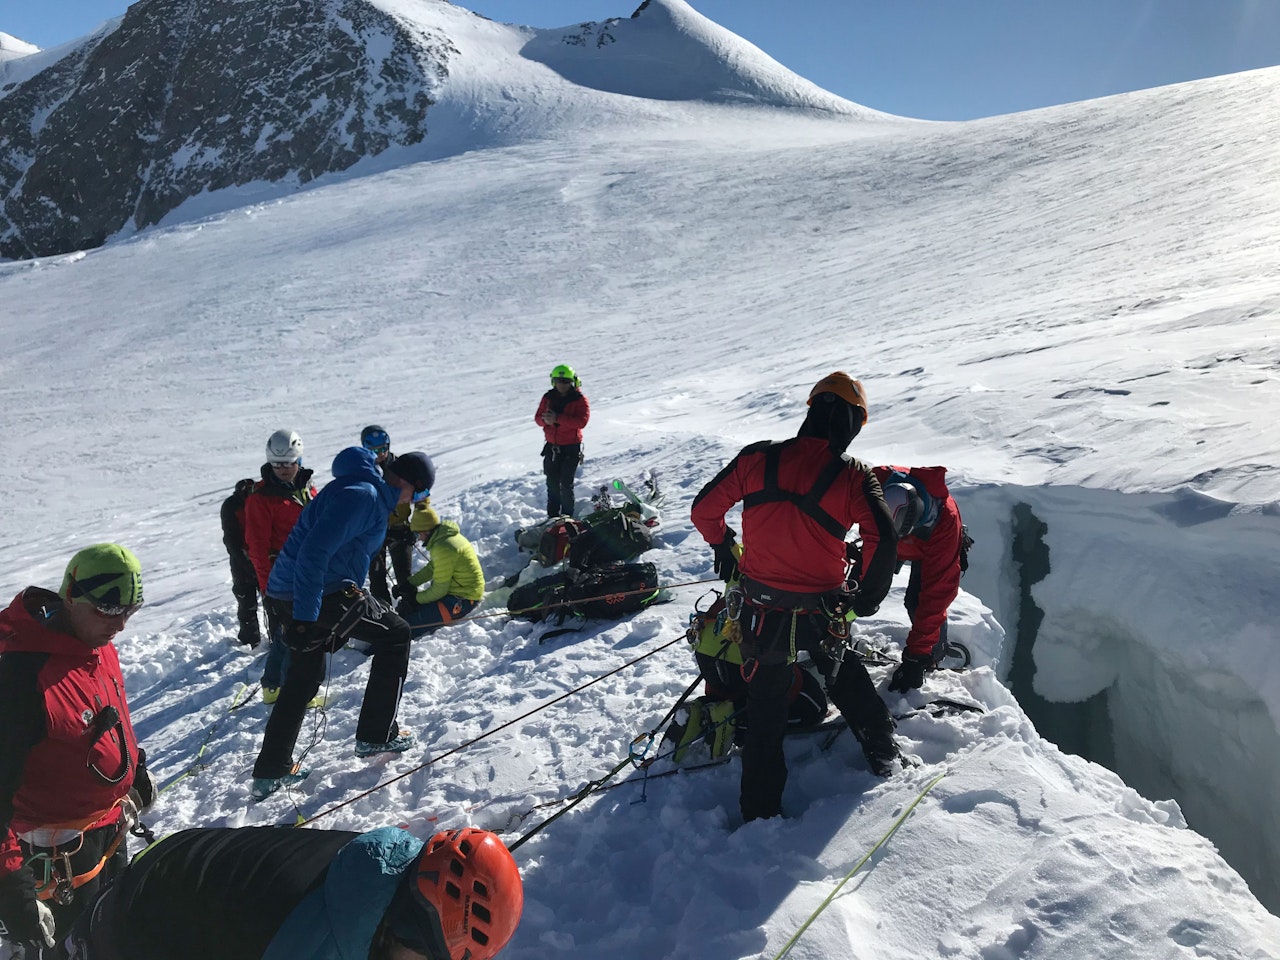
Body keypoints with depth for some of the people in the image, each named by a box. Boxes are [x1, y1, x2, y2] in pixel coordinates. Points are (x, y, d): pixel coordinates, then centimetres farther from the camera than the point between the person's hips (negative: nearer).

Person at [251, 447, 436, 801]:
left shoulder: (365, 489, 14)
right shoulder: (362, 495, -18)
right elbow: (314, 552, -27)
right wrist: (305, 618, -27)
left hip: (286, 593, 10)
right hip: (314, 597, -10)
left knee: (303, 677, 22)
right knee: (396, 634, 6)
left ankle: (270, 771, 30)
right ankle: (377, 735, 12)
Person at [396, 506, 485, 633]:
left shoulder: (443, 549, -24)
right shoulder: (447, 536, 7)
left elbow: (439, 590, -19)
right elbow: (432, 568, 17)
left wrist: (417, 599, -4)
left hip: (462, 601, -10)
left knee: (407, 623, -19)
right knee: (404, 608, 11)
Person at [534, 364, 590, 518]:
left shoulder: (579, 399, -8)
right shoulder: (548, 397, 5)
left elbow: (582, 421, -22)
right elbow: (538, 417, 8)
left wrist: (557, 418, -29)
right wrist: (545, 420, -17)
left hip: (571, 448, -5)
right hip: (552, 446, 5)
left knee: (566, 484, -8)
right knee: (552, 482, 11)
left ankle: (567, 516, 4)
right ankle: (553, 515, 24)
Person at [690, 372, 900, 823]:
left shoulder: (758, 458, -6)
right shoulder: (853, 476, -10)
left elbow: (704, 509, -2)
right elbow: (882, 540, -19)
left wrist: (724, 547, 18)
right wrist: (867, 598, -1)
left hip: (761, 612, 1)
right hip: (822, 614, -1)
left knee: (765, 710, 17)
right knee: (846, 676, 31)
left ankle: (761, 806, 24)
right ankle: (881, 748, 45)